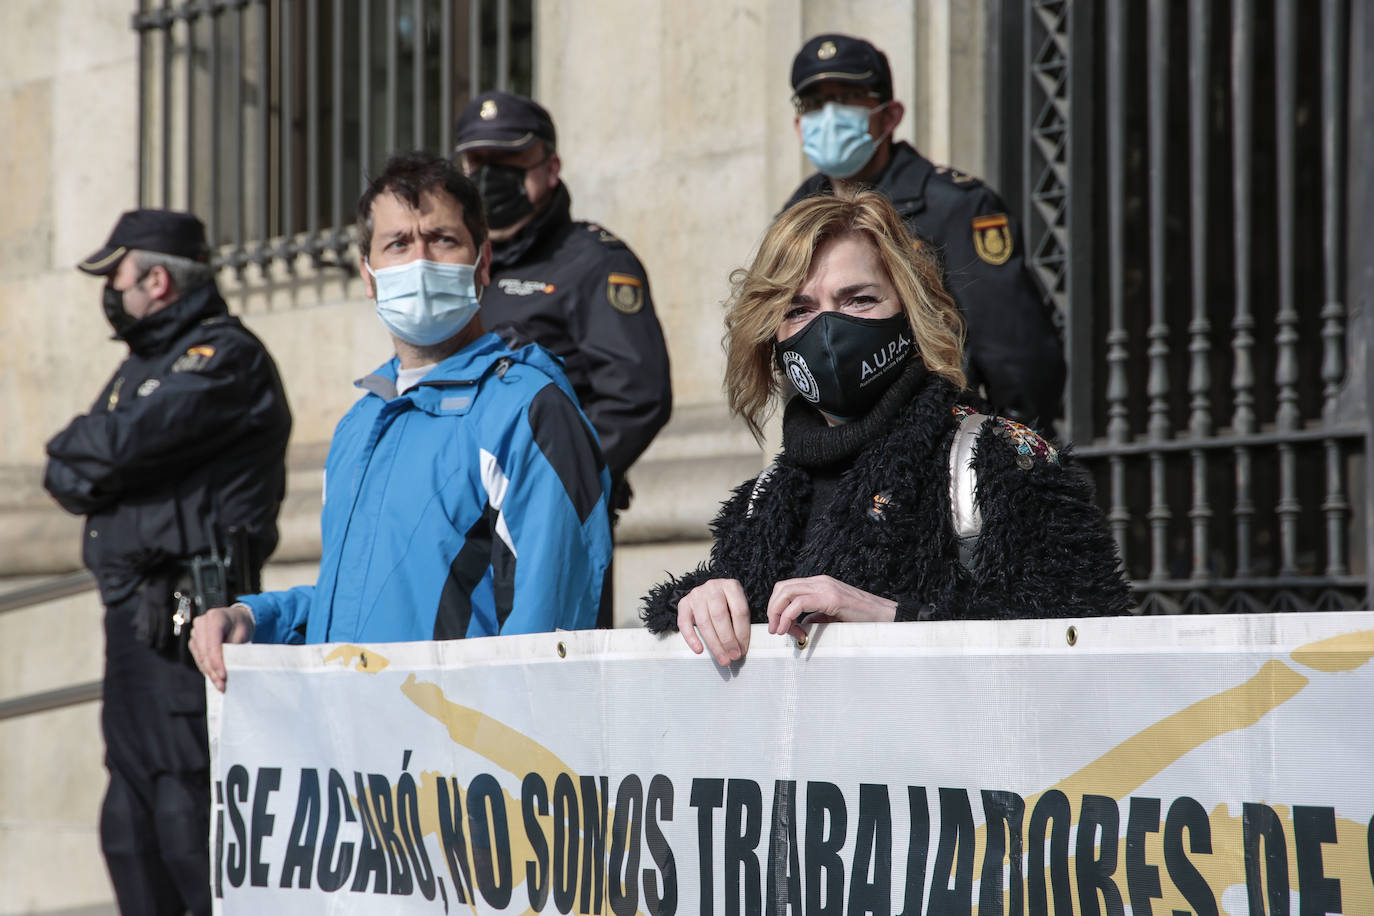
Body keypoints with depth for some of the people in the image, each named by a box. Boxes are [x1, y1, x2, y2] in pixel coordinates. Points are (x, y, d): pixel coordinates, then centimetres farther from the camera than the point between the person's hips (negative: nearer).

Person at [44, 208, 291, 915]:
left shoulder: (224, 356, -7)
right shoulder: (143, 363, 22)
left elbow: (126, 441, -19)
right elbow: (65, 478, 16)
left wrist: (74, 450, 1)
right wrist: (88, 468, -6)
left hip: (185, 615, -10)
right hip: (132, 611, 10)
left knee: (187, 806, -13)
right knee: (131, 821, 11)